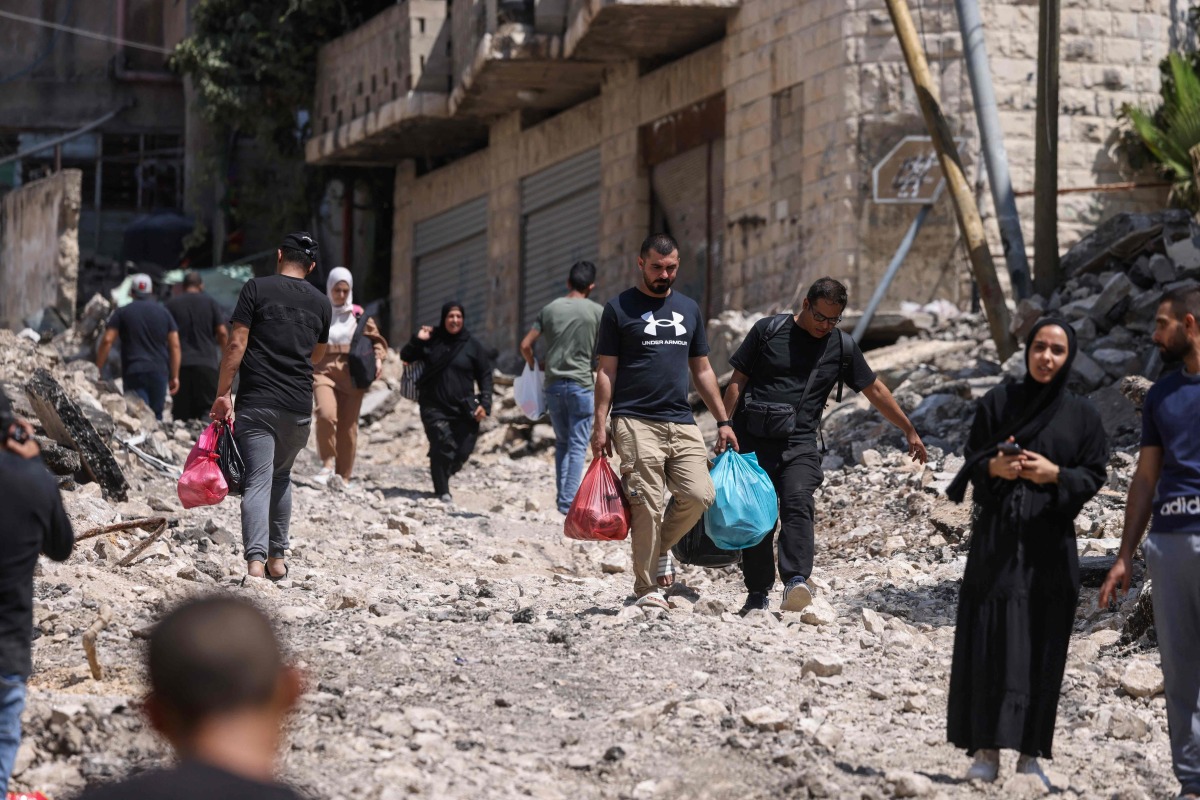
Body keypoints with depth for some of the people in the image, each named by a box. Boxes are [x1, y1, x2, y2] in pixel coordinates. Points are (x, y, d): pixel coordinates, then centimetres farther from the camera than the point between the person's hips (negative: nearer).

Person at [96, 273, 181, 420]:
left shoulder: (122, 313, 4)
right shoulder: (164, 314, 9)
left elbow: (107, 341, -3)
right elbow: (175, 345, 5)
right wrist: (175, 376, 8)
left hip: (133, 372, -2)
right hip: (159, 372, 2)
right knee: (156, 416, 12)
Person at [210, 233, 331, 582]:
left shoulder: (256, 288, -1)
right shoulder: (321, 303, 10)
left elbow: (236, 345, -7)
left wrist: (222, 393, -2)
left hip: (256, 404, -3)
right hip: (299, 407, 3)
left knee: (257, 484, -9)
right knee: (281, 478, 22)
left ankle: (256, 562, -24)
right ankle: (276, 559, 25)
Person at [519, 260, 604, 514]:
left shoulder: (550, 309, 4)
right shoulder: (596, 312, -3)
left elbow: (525, 345, 3)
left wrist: (534, 367, 20)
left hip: (553, 385, 3)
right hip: (582, 384, -3)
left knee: (562, 443, 16)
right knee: (578, 446, 0)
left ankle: (561, 497, 12)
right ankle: (569, 502, -6)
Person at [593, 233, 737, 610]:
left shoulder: (688, 309, 18)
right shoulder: (619, 308, 4)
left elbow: (702, 370, 22)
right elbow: (606, 372, 2)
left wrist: (723, 422, 16)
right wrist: (600, 426, -5)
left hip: (681, 423, 4)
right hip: (636, 423, -4)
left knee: (700, 496, -10)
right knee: (647, 506, -8)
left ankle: (660, 547, 16)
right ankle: (646, 589, 0)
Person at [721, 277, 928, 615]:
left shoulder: (842, 347, 10)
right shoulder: (768, 331, 4)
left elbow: (875, 390, 18)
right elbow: (737, 382, 6)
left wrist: (909, 431, 20)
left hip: (799, 444, 0)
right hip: (753, 440, 0)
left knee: (797, 503, -23)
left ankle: (796, 581, -36)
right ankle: (758, 593, 9)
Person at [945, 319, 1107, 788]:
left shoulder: (1082, 415, 6)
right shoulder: (997, 403, 6)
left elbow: (1094, 476, 3)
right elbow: (971, 462, 7)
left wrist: (1054, 475, -15)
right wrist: (994, 468, -15)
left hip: (1049, 542, 0)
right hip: (997, 537, 0)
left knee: (1042, 647, -1)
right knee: (991, 641, -5)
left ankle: (1029, 752, 5)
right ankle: (987, 749, -2)